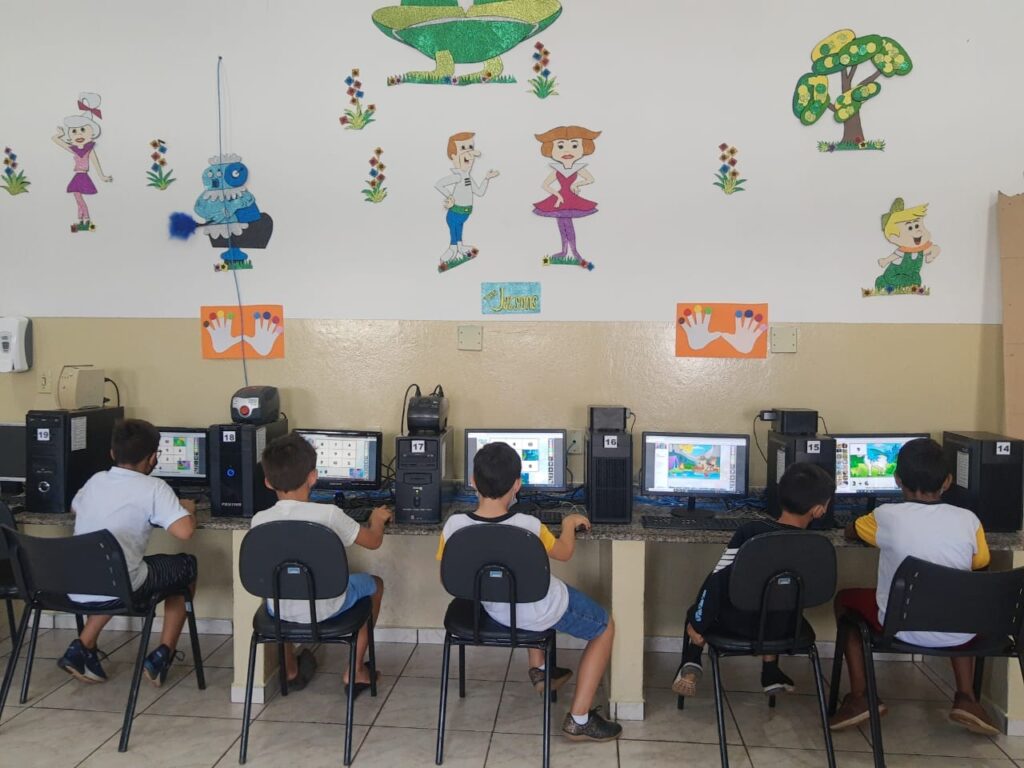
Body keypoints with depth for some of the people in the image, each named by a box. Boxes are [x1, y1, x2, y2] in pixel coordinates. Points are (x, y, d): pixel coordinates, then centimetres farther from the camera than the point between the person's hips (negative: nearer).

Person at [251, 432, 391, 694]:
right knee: (374, 583, 25)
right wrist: (377, 519, 17)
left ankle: (290, 669, 46)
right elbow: (373, 541, -6)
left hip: (280, 612, 3)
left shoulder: (259, 520, -12)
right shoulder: (329, 514, -21)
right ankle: (356, 671, 27)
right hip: (325, 608, -3)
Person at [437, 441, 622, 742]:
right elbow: (564, 553, -7)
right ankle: (579, 720, 20)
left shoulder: (454, 525, -22)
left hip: (495, 609, 5)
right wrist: (570, 524, 13)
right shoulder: (529, 525, -29)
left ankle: (538, 670, 45)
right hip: (542, 612, -4)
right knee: (606, 627, 21)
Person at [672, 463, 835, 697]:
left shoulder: (751, 530, -19)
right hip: (780, 629, 2)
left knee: (696, 612, 28)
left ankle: (691, 664, 7)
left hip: (738, 625, -2)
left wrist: (697, 624, -7)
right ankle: (771, 673, 36)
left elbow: (717, 579, -18)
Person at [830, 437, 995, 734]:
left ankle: (859, 696, 14)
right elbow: (980, 563, 17)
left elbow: (850, 532, 14)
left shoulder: (887, 515, -8)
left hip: (902, 628, -3)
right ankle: (965, 697, 25)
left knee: (845, 599, 24)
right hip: (956, 633, 3)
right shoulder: (968, 520, -4)